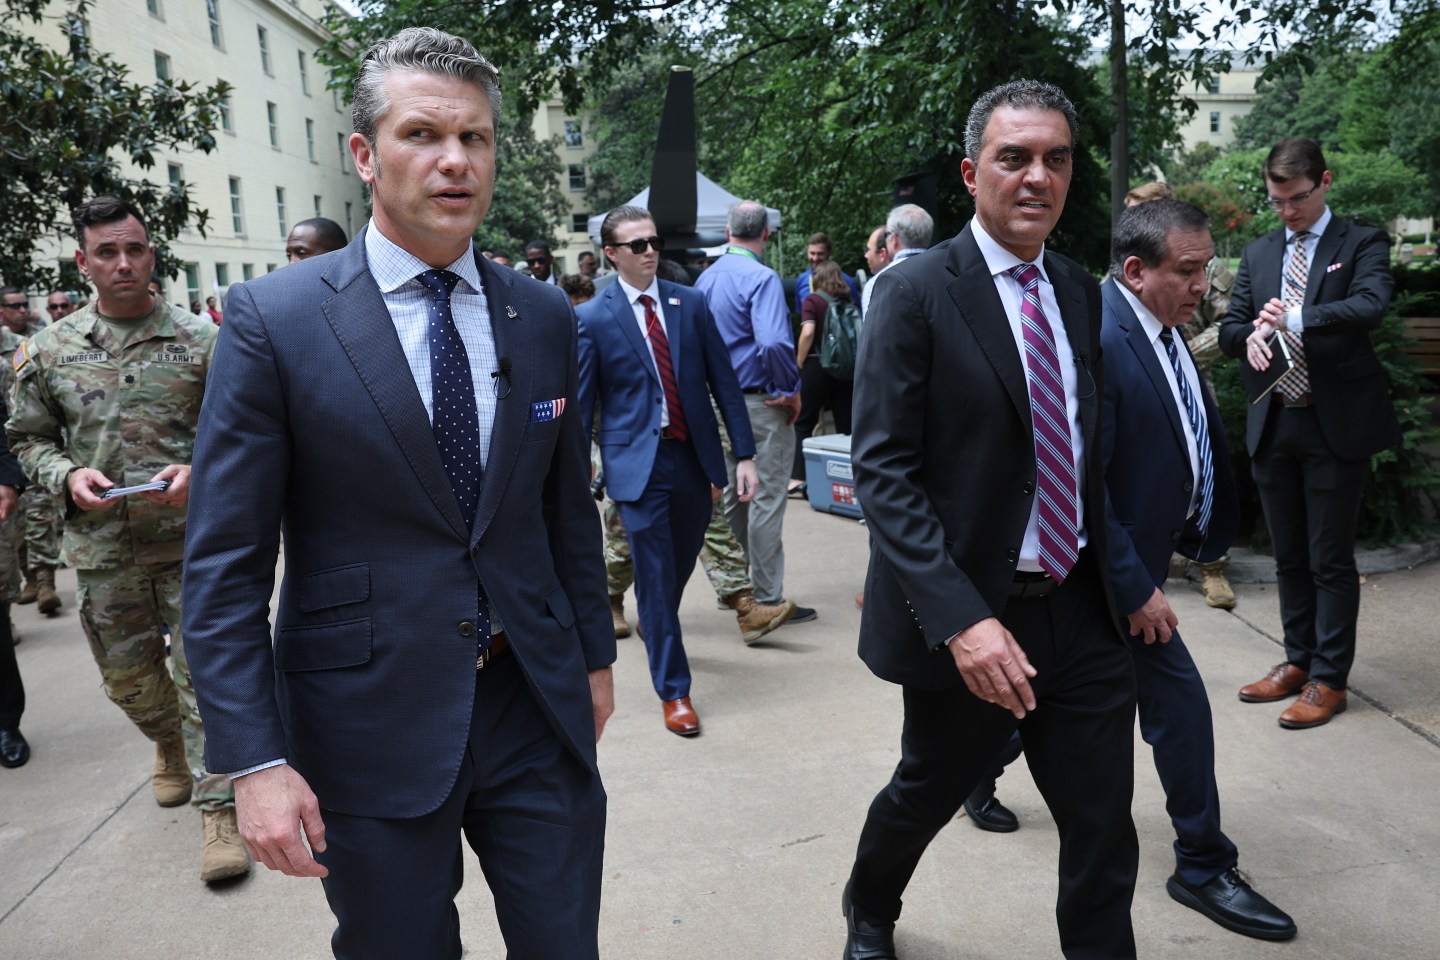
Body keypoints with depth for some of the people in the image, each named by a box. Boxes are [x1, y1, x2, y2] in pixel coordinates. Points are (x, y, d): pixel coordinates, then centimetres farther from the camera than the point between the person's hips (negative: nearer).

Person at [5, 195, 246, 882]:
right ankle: (171, 747, 44)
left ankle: (218, 806, 6)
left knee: (204, 669, -3)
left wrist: (198, 471, -16)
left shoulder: (200, 341, -2)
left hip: (192, 537, -3)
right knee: (128, 676, 15)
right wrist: (68, 476, -7)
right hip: (102, 545, 3)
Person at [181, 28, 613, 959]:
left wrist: (595, 655, 14)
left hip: (539, 707, 3)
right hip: (370, 725, -3)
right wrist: (258, 759, -12)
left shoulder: (545, 314, 3)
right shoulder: (274, 317, -9)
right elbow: (225, 564, -9)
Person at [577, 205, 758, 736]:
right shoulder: (593, 318, -4)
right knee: (655, 574, 0)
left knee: (681, 564, 18)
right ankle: (673, 690, 14)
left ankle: (654, 626, 50)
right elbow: (581, 406, -1)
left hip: (694, 454, 4)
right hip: (638, 461, -3)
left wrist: (745, 454, 0)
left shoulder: (690, 303, 4)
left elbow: (724, 380, 4)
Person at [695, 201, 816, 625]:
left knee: (732, 496, 17)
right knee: (766, 500, -2)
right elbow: (774, 342, -28)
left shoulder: (706, 278, 8)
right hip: (761, 403, -8)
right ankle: (768, 599, 4)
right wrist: (791, 390, -14)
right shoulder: (762, 277, -16)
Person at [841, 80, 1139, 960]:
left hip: (1081, 613, 5)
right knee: (927, 795, 18)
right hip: (972, 616, -4)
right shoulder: (916, 293, -12)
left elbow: (1087, 449, 15)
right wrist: (959, 618, -25)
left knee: (1105, 836, 9)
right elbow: (883, 469, -17)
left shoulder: (1080, 292, 7)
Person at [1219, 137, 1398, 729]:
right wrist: (1250, 336, -14)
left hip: (1336, 423, -4)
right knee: (1289, 557, 14)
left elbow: (1370, 306, -18)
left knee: (1331, 559, 2)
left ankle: (1329, 679, 13)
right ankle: (1299, 662, 28)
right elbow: (1230, 328, 8)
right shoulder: (1257, 255, 13)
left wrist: (1296, 318, -31)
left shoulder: (1362, 245, -1)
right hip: (1273, 425, 5)